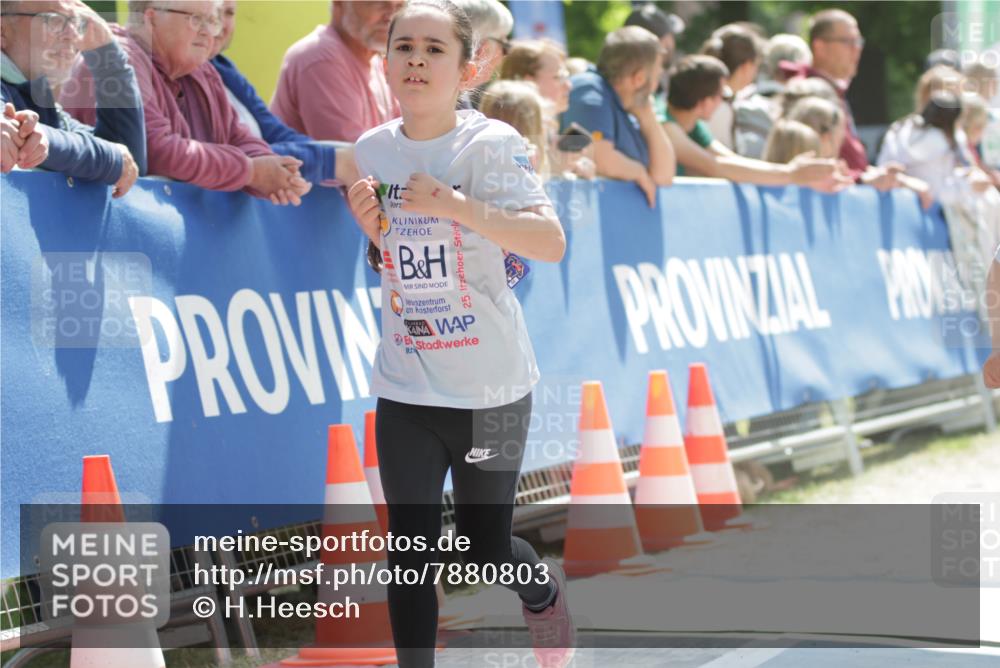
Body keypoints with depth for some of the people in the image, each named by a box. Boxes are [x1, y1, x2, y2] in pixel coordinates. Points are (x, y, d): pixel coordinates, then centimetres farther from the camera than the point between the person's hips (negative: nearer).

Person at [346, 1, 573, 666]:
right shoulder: (373, 150, 1)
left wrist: (456, 205, -35)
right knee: (410, 551, -3)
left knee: (485, 551, 11)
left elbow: (551, 241, -25)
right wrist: (368, 224, -5)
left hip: (489, 385, -3)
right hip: (405, 386, 3)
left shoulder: (490, 144, -14)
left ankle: (544, 588, 45)